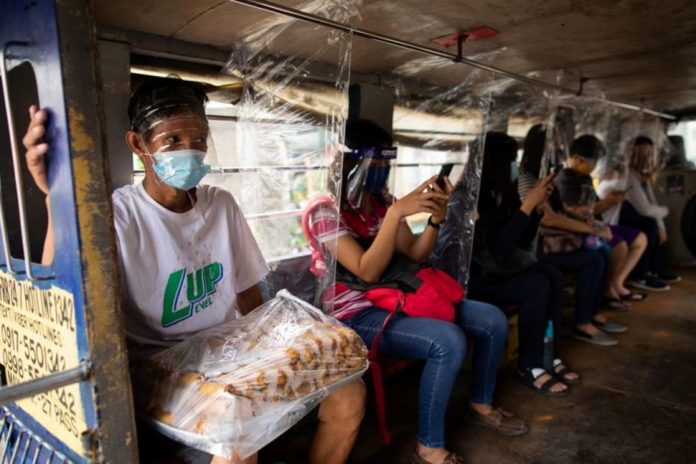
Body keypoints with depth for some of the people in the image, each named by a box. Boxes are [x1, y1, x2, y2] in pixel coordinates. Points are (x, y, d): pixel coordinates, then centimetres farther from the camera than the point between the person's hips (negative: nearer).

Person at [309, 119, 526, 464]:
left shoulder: (381, 199, 7)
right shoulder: (326, 211, -15)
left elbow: (416, 253, 8)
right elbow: (367, 271, -25)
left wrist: (436, 217, -10)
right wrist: (397, 212, -29)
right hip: (358, 314, -8)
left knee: (494, 321, 4)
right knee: (449, 341, -31)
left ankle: (481, 406, 26)